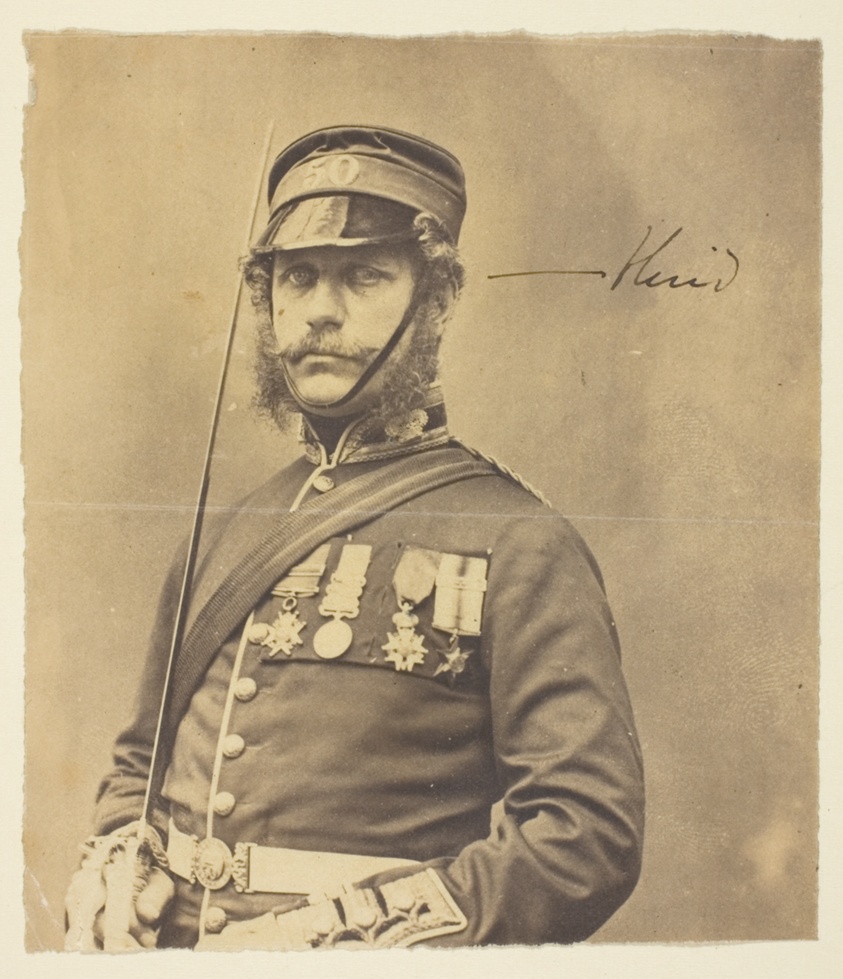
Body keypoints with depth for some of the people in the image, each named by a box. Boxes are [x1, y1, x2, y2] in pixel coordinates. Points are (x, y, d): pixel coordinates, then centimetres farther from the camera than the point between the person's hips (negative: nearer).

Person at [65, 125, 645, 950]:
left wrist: (341, 934, -16)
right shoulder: (219, 543, 12)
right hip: (172, 943, 5)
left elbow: (592, 831, -10)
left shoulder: (517, 544, -5)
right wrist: (113, 868, 3)